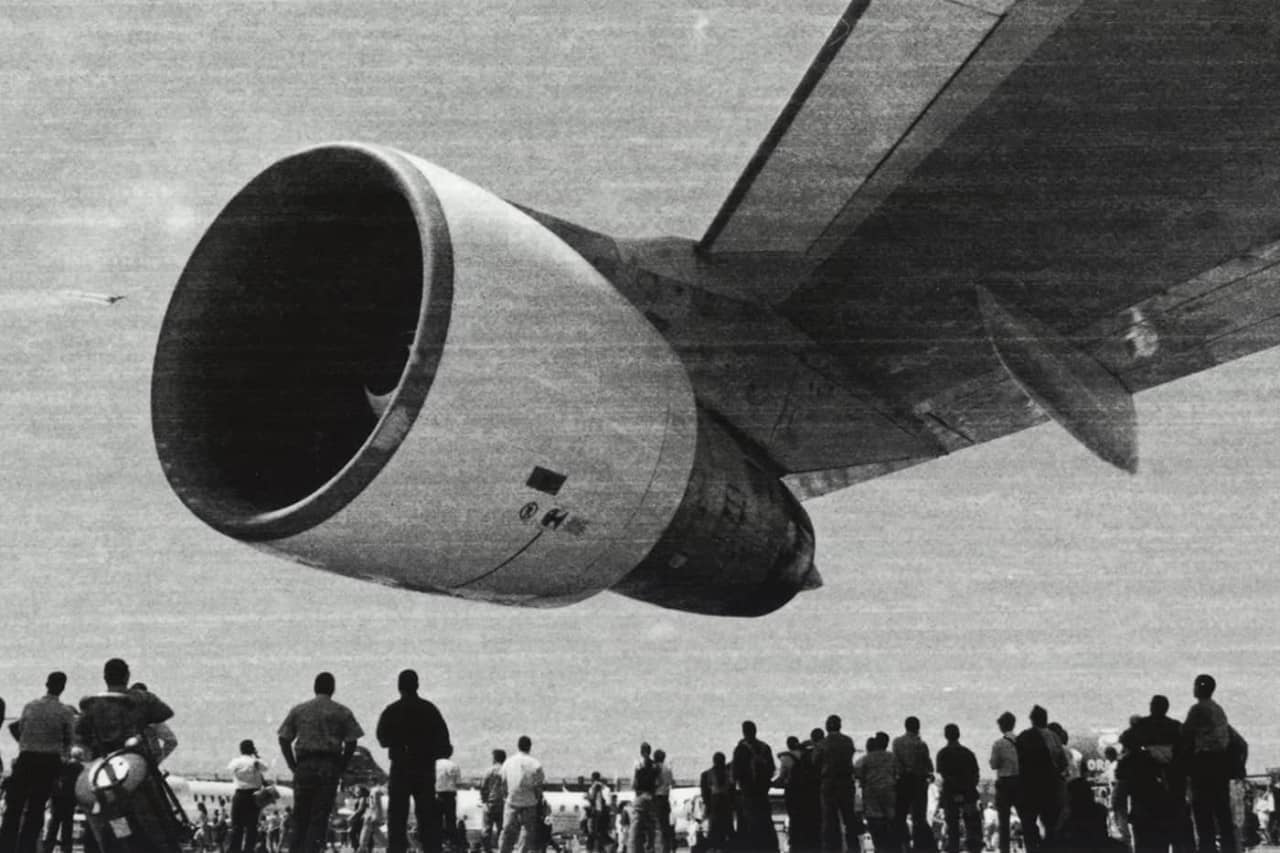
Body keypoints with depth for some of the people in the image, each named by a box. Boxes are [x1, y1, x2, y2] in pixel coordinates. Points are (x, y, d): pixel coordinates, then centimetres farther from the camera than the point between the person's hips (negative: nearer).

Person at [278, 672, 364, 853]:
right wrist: (340, 768, 7)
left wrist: (294, 767, 10)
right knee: (320, 818, -1)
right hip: (329, 767, -2)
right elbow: (351, 743, 1)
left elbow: (284, 739, 7)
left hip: (304, 766, 2)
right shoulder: (342, 712, 7)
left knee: (300, 817, 10)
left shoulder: (298, 710, 12)